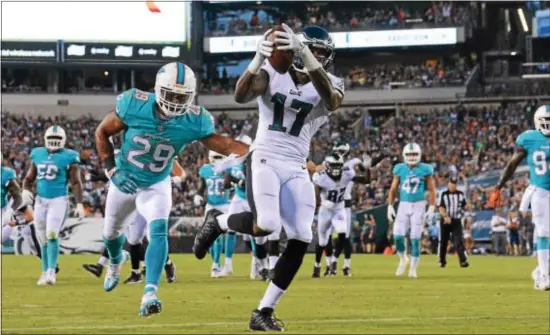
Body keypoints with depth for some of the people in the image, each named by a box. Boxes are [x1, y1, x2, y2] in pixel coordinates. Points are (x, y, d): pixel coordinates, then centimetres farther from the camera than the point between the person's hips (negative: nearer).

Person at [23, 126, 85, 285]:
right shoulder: (38, 154, 8)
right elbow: (29, 178, 18)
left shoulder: (68, 157, -4)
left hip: (59, 200, -5)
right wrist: (25, 191, 0)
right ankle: (45, 272, 17)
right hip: (41, 200, 5)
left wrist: (79, 204, -10)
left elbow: (76, 183, -4)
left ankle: (51, 272, -16)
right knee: (43, 238, 8)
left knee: (52, 235, -17)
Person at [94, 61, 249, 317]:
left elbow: (222, 144, -24)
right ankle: (115, 263, 57)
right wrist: (111, 169, -19)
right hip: (124, 180, 1)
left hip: (156, 186, -1)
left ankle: (150, 295, -31)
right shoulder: (135, 105, -26)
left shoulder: (193, 121, -24)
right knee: (112, 231, 21)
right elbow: (102, 133, -13)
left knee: (159, 231, -26)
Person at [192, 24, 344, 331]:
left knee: (301, 240, -8)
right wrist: (259, 58, -33)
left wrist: (305, 55, -36)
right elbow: (241, 96, -17)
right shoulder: (273, 73, 0)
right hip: (264, 161, -3)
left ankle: (264, 312, 3)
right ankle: (218, 222, 7)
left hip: (296, 169, 3)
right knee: (266, 224, -27)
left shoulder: (330, 85, 2)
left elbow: (333, 100, -25)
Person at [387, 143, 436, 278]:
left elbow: (431, 190, -1)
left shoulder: (425, 170, -4)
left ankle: (413, 268, 8)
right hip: (403, 205, 2)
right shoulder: (400, 169, 3)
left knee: (415, 238, -3)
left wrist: (431, 208, -7)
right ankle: (403, 259, 19)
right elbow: (393, 189, 9)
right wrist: (390, 206, 3)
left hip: (418, 206, -2)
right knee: (398, 235, -9)